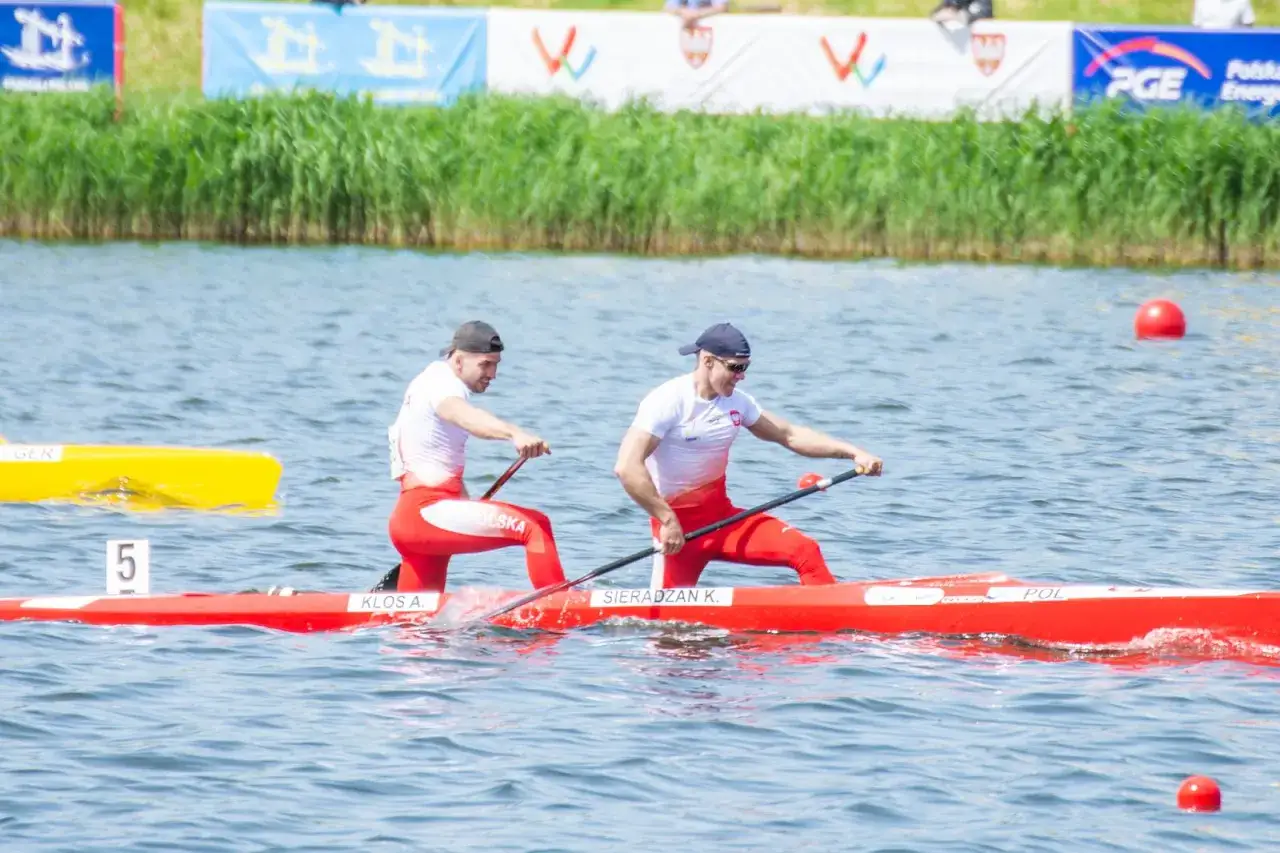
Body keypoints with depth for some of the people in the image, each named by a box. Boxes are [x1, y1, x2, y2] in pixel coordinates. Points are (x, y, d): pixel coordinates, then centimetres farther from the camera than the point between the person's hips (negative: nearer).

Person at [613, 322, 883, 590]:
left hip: (723, 516, 6)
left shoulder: (737, 402, 6)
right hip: (678, 525, -6)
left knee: (806, 551, -11)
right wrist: (668, 521, -26)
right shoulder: (667, 401, -16)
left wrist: (853, 453, 4)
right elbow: (627, 467, -24)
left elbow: (790, 435, 15)